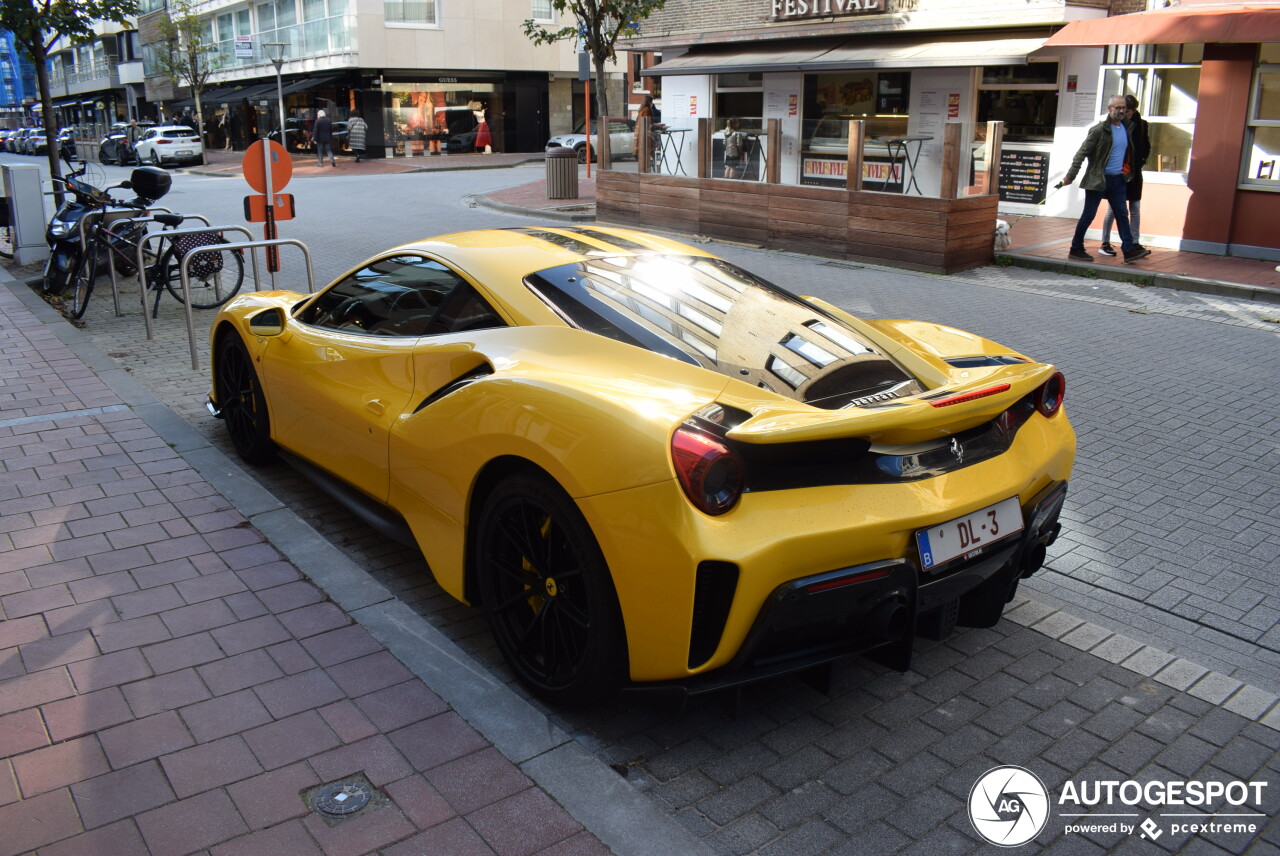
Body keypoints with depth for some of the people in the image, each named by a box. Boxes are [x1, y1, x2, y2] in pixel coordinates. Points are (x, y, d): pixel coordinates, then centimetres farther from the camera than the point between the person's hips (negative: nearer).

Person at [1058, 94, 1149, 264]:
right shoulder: (1100, 129, -10)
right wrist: (1070, 176, -14)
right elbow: (1082, 153, -11)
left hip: (1117, 180, 7)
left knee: (1122, 214, 3)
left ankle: (1129, 250, 2)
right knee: (1088, 215, 1)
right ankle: (1076, 249, 11)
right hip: (1098, 179, -7)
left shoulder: (1125, 128, 11)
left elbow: (1127, 153, 21)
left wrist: (1126, 172, 13)